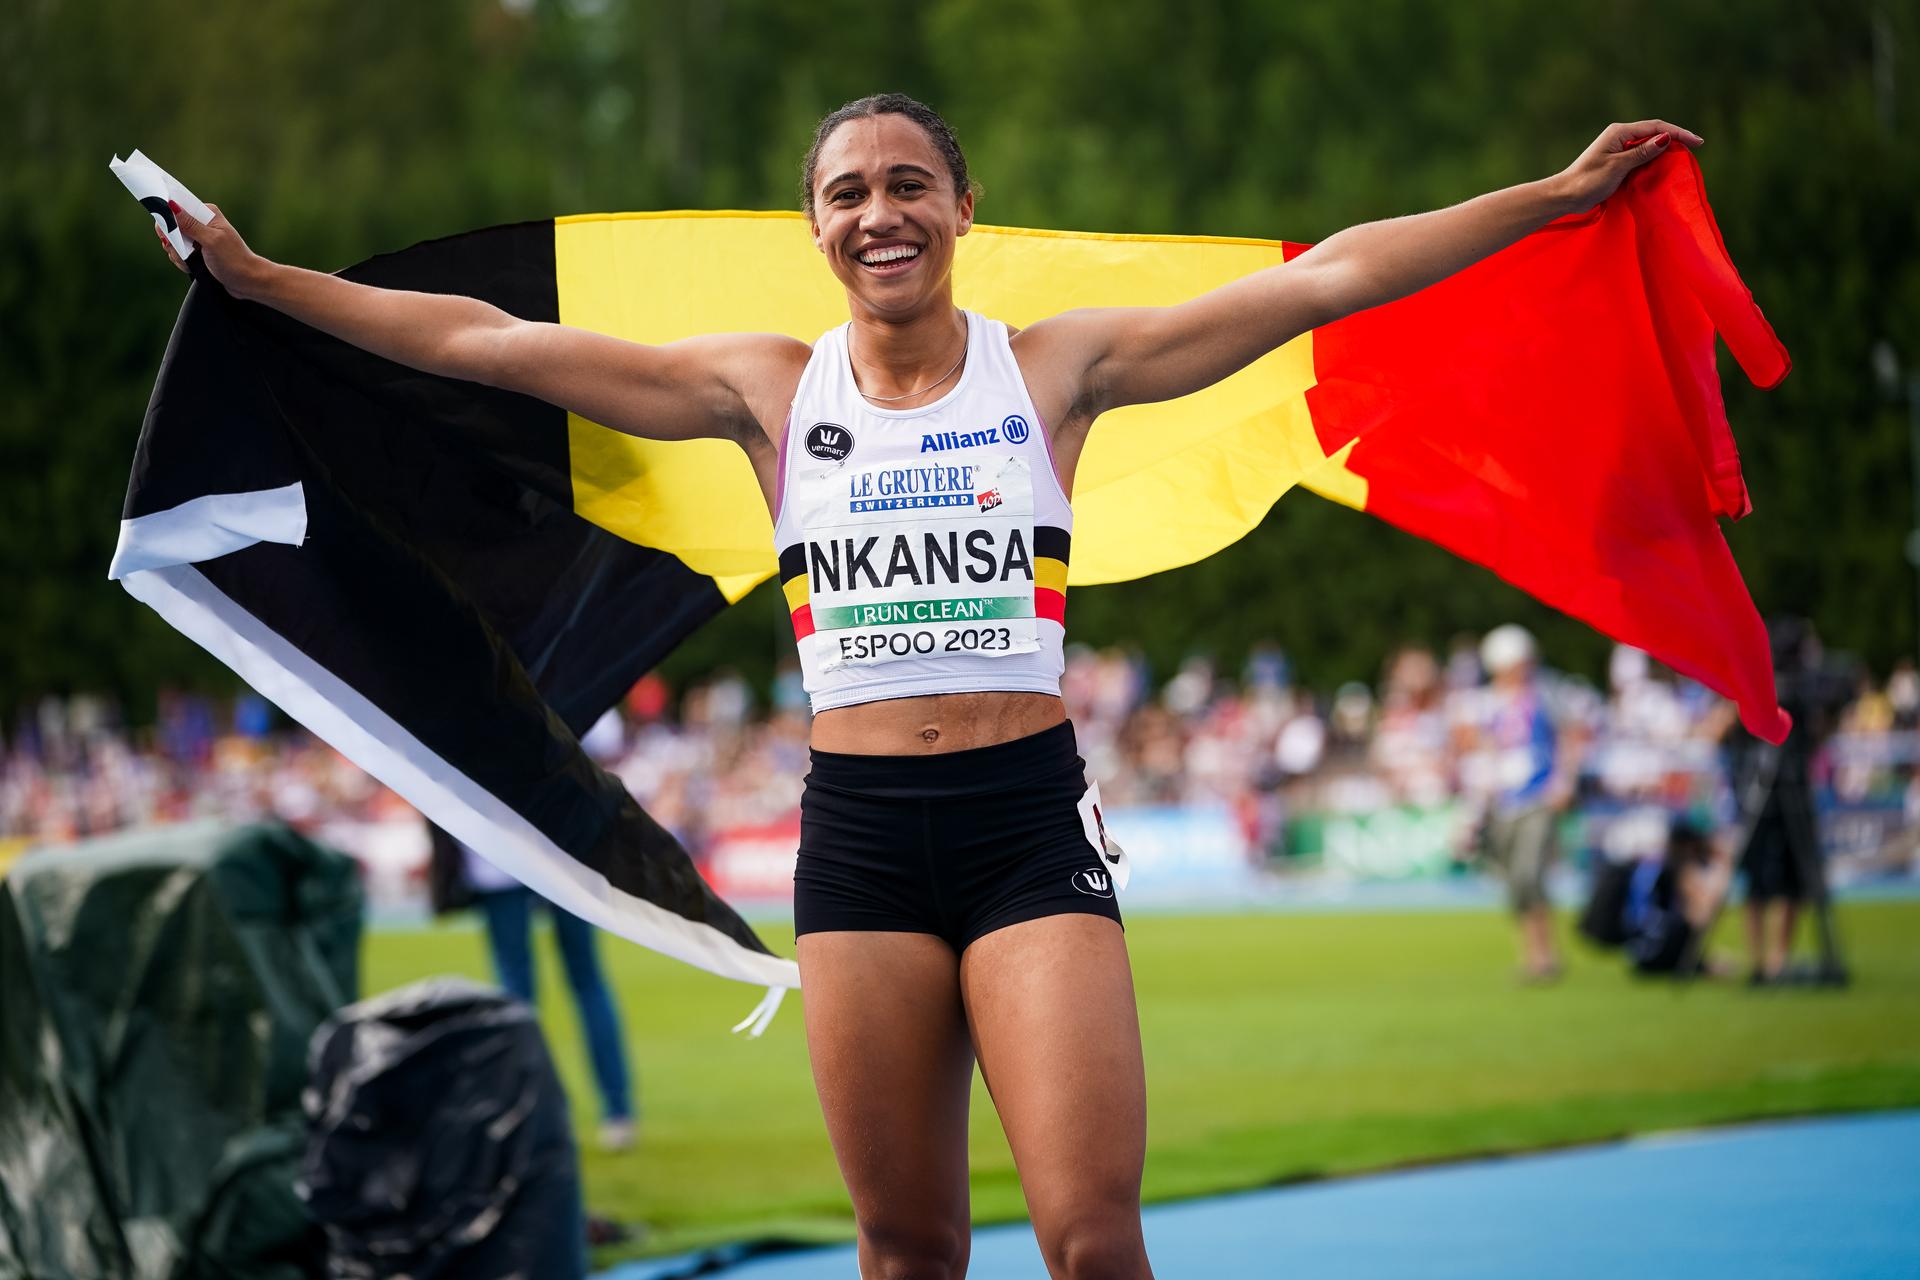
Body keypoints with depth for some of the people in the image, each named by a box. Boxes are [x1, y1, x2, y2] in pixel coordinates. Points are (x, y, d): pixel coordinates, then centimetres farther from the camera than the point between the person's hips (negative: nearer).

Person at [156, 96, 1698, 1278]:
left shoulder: (1056, 367, 4)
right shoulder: (768, 389, 7)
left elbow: (1327, 278, 1)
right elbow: (481, 340, 8)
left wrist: (1560, 194, -1)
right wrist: (258, 278, 7)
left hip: (1031, 818, -2)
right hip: (858, 829, 2)